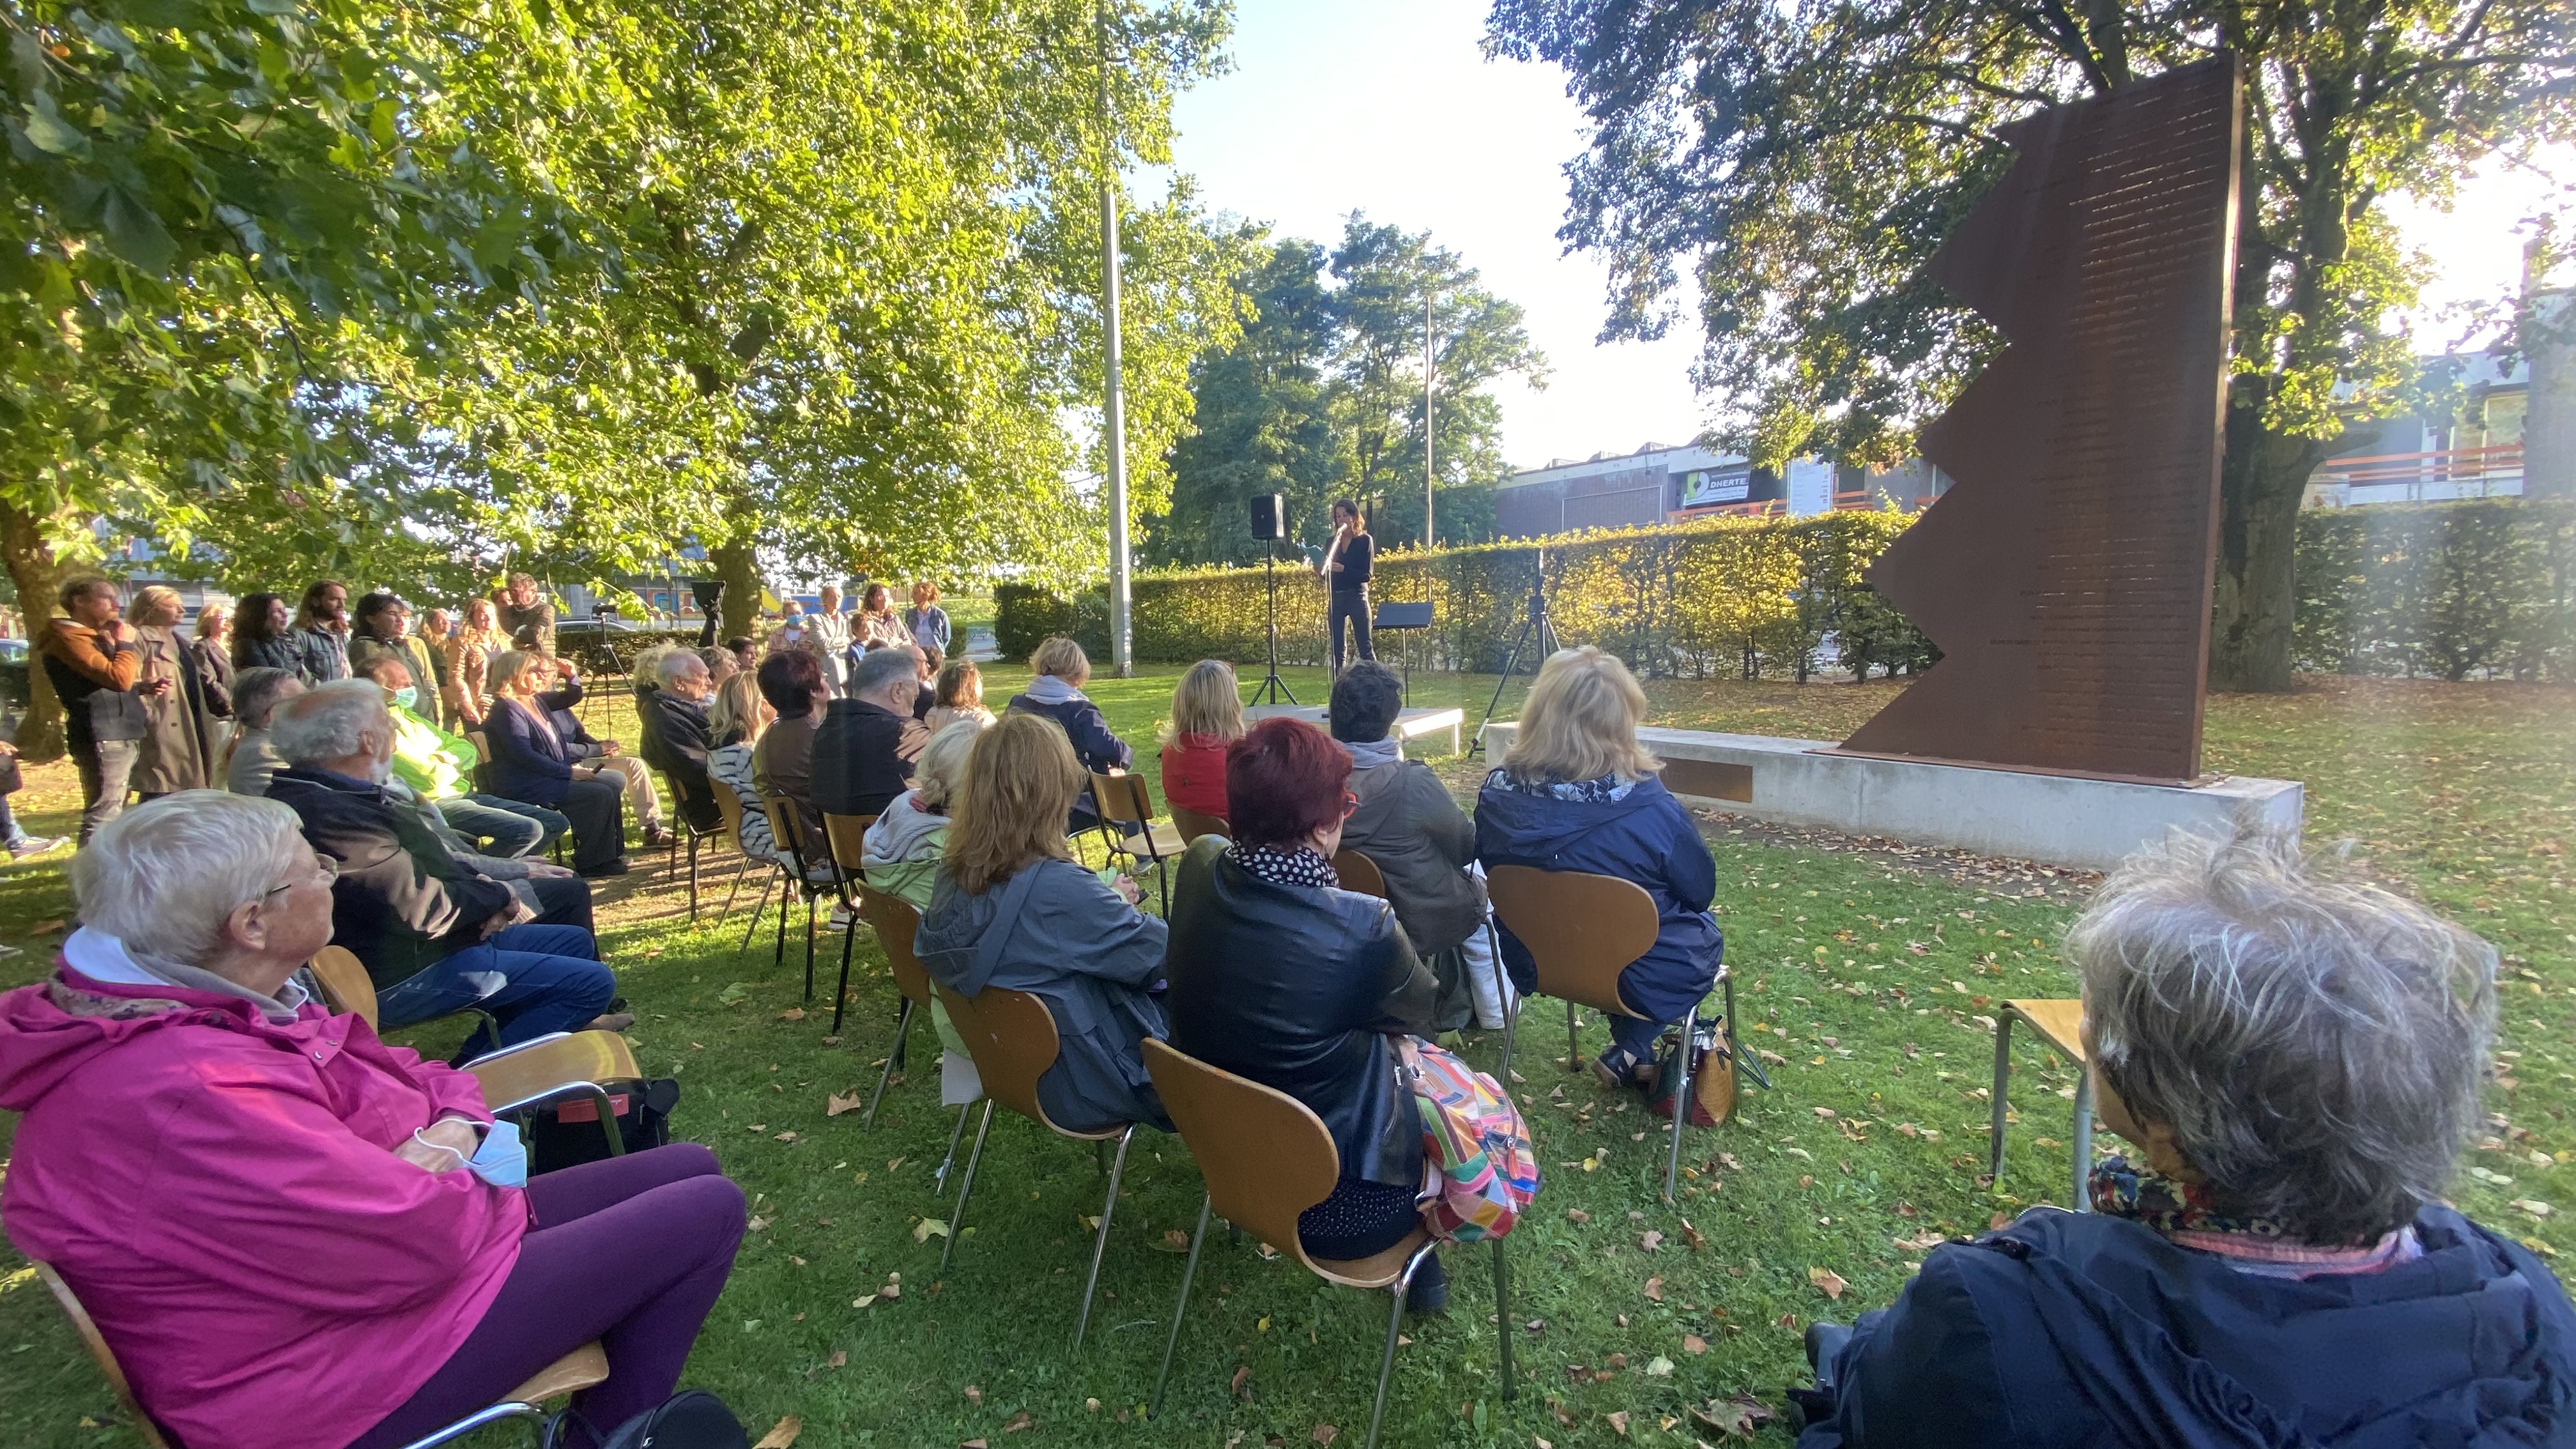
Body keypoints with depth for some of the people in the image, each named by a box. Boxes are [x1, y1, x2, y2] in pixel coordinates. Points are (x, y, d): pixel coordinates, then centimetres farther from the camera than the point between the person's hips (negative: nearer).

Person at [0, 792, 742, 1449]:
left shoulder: (215, 1005, -2)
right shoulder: (191, 1094, -33)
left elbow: (401, 1071, 8)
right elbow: (422, 1236, -30)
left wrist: (456, 1125, -13)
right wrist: (494, 1194, -10)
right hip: (333, 1374, -9)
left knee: (687, 1167, 10)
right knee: (706, 1211, -8)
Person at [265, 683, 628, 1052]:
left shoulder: (340, 797, 5)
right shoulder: (328, 815, -29)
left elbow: (426, 862, 14)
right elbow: (425, 908, -27)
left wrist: (480, 884, -5)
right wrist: (499, 896, -8)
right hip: (404, 976, -11)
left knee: (578, 942, 17)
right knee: (593, 982, -13)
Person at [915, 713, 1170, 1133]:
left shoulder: (955, 874, -10)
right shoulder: (1059, 887, -34)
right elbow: (1159, 953, -20)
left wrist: (1108, 902, 1)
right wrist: (1123, 906, -1)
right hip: (1081, 1089, -7)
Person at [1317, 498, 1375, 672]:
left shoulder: (1365, 540, 0)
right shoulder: (1332, 542, 11)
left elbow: (1367, 574, -9)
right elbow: (1327, 577, 11)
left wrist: (1344, 569, -22)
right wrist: (1321, 570, -12)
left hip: (1357, 597, -4)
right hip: (1335, 599, 4)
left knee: (1366, 648, -4)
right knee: (1337, 650, 5)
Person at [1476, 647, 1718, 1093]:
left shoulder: (1496, 797, -20)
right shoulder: (1650, 810, -30)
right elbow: (1701, 892, -11)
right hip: (1643, 977, -4)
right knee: (1705, 930, 28)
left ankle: (1631, 1051, 35)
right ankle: (1631, 1054, 24)